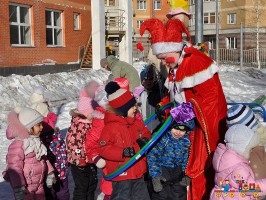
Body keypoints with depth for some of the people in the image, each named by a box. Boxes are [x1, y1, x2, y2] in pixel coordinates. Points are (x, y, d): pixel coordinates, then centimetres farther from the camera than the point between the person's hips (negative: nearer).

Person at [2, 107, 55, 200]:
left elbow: (44, 159, 18)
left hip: (39, 184, 8)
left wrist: (49, 174, 20)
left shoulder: (37, 141, 6)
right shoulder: (18, 144, -22)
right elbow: (14, 167, -23)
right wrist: (18, 189, -24)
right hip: (25, 187, -8)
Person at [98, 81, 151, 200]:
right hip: (121, 174, -7)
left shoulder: (137, 123, 4)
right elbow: (103, 148, -20)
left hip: (138, 172, 7)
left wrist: (144, 140, -7)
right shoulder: (110, 127, -17)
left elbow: (146, 133, 18)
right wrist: (123, 152, -28)